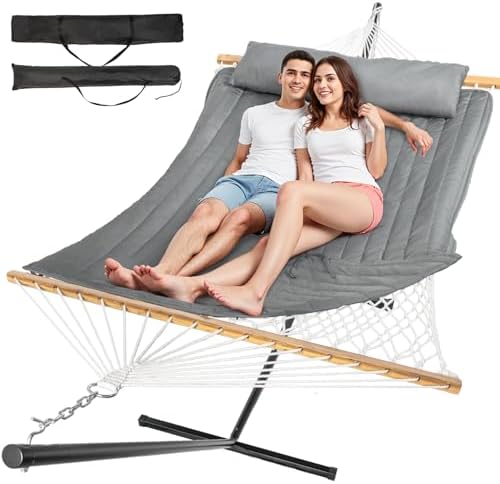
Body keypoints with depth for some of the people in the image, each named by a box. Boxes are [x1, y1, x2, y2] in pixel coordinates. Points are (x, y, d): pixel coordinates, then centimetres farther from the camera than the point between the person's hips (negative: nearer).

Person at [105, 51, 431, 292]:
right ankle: (157, 274, -54)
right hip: (241, 179, 3)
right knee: (204, 214, -33)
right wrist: (220, 192, 11)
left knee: (239, 218, -38)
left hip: (279, 190, -2)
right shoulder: (254, 114, 26)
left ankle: (175, 279, -56)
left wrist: (408, 126, 11)